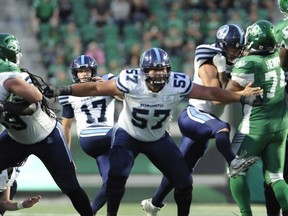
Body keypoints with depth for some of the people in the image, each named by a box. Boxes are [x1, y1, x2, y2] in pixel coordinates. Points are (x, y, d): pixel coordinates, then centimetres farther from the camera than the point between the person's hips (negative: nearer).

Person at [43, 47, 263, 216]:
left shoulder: (178, 84, -27)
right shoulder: (131, 81, -33)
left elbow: (211, 93, -17)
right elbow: (96, 88, -27)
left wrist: (243, 98, -16)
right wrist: (62, 91, -31)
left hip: (159, 139, 3)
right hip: (128, 135, -2)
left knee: (184, 182, -3)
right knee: (117, 175, -26)